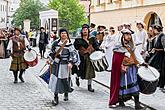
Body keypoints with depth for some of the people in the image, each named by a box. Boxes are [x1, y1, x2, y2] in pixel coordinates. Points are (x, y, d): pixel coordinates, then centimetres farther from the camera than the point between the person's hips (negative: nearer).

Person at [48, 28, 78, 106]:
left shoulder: (69, 45, -4)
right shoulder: (56, 43, 6)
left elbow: (73, 54, -9)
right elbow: (52, 52, 18)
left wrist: (71, 62, -19)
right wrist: (50, 59, 10)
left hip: (65, 65, -2)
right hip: (56, 64, 2)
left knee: (65, 80, 6)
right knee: (56, 79, -3)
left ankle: (66, 94, 35)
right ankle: (56, 98, 3)